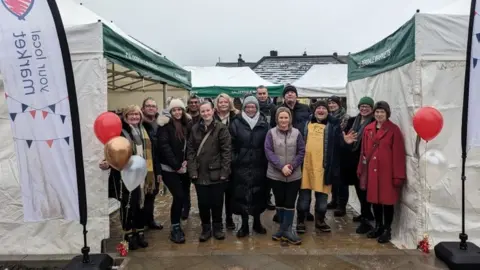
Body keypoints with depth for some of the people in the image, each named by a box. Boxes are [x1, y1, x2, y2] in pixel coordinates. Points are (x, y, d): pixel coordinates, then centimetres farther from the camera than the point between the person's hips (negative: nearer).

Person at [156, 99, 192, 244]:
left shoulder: (187, 124, 8)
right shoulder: (165, 125, -7)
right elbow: (164, 146, -16)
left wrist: (187, 160, -4)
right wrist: (176, 165, -19)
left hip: (183, 167, 6)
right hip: (169, 168, -5)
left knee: (184, 195, 10)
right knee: (179, 196, -11)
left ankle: (176, 223, 31)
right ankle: (175, 228, 3)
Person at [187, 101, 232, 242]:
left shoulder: (221, 128, -5)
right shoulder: (195, 129, 5)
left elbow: (226, 151, -8)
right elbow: (190, 151, 4)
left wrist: (224, 172, -13)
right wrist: (192, 170, -4)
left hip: (216, 173, -2)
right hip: (200, 174, 3)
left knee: (217, 202, 9)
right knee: (203, 203, 10)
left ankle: (217, 228, 28)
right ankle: (206, 228, 27)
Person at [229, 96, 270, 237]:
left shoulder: (264, 123, 3)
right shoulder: (236, 123, -1)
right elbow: (231, 145, -1)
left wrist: (266, 161, 1)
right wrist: (233, 160, -6)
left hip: (259, 165, 1)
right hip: (241, 165, -1)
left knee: (258, 194, 10)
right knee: (242, 195, 3)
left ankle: (257, 222, 29)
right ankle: (244, 225, 19)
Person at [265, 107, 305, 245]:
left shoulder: (297, 133, 0)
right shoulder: (271, 133, -3)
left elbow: (301, 152, 1)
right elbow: (268, 152, -8)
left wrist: (292, 166, -12)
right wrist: (281, 166, -17)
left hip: (294, 175, 0)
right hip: (275, 175, 0)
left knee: (290, 203, 3)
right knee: (279, 202, 11)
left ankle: (285, 230, 14)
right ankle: (285, 229, 27)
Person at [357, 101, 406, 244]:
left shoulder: (394, 130, -7)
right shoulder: (368, 129, 7)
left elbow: (398, 154, -9)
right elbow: (364, 151, 10)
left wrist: (398, 175, -12)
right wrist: (361, 170, 9)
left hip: (387, 171, -4)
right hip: (372, 171, 4)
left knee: (387, 200, 5)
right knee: (375, 199, 12)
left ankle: (387, 230, 19)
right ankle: (378, 226, 28)